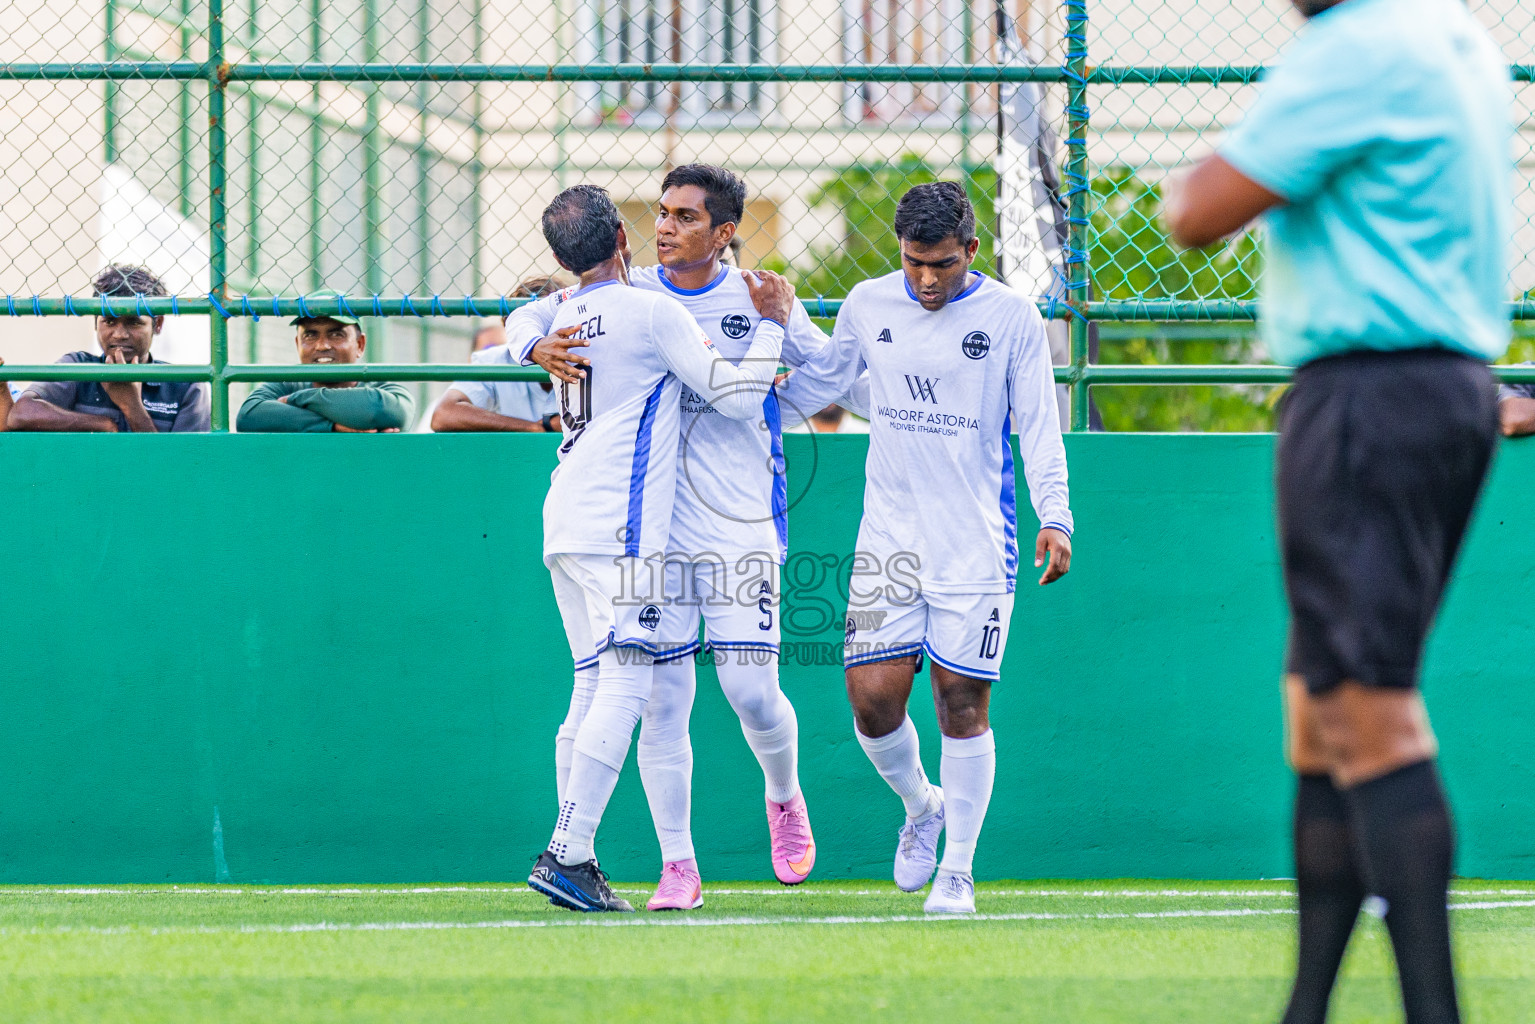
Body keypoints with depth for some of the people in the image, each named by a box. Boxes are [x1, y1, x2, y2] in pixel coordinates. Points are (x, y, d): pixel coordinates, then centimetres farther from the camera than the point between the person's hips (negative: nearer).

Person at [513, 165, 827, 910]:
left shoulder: (756, 301, 2)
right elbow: (530, 316, 11)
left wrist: (781, 320, -13)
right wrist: (538, 347, -12)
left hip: (741, 527, -1)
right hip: (653, 528, 2)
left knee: (751, 689, -7)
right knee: (664, 696, -2)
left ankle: (784, 798, 25)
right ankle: (678, 867, 4)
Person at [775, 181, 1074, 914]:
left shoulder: (1011, 317, -2)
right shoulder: (867, 306, 5)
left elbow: (1038, 427, -1)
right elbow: (810, 390, 21)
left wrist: (1054, 519, -11)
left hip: (976, 543, -2)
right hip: (889, 533, 2)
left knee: (962, 702, -3)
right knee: (872, 695, -7)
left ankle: (957, 870, 8)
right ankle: (921, 807, 24)